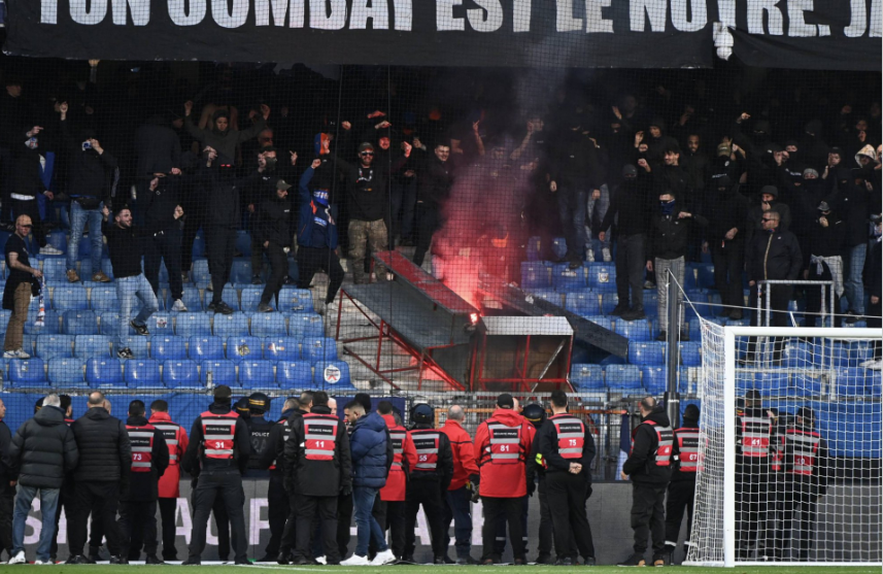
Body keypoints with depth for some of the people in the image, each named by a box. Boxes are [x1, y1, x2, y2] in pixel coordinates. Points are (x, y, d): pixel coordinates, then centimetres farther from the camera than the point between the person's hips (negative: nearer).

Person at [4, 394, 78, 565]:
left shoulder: (28, 425, 1)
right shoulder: (64, 430, 1)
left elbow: (12, 453, -1)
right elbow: (72, 459, -1)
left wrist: (13, 474, 11)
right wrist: (63, 473, 18)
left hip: (28, 478, 0)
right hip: (53, 480, 0)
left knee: (20, 513, 11)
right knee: (48, 517, 6)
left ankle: (18, 551, -1)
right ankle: (43, 556, 2)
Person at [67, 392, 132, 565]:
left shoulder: (77, 425, 0)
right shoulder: (117, 425, 1)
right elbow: (126, 455, 2)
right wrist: (124, 480, 9)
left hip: (82, 479, 0)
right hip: (110, 479, 0)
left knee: (79, 516, 5)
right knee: (109, 516, 3)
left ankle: (76, 553, 2)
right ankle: (115, 554, 2)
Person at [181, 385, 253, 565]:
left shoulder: (201, 419, 1)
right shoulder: (237, 420, -1)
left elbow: (191, 448, -2)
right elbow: (246, 450, -4)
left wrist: (189, 468, 11)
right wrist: (240, 468, 12)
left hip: (208, 474, 0)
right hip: (231, 474, 0)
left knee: (200, 514, 2)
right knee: (236, 515, 4)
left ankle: (194, 556, -4)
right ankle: (241, 556, 0)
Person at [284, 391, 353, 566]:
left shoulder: (300, 422, 3)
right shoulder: (337, 424, 6)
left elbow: (289, 453, 4)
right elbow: (345, 455, 5)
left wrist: (288, 479, 10)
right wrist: (347, 481, 9)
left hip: (306, 480, -1)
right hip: (330, 482, 1)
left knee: (304, 516, 3)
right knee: (329, 517, 5)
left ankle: (301, 554, -6)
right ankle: (332, 556, 0)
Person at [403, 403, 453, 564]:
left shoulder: (407, 437, -6)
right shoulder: (441, 437, 0)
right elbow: (448, 465, 2)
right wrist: (443, 487, 11)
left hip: (411, 484, -1)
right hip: (433, 485, 1)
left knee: (408, 520, 5)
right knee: (436, 520, 8)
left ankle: (407, 554, 2)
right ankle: (439, 555, 5)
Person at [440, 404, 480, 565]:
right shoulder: (461, 435, -13)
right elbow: (468, 460, -19)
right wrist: (475, 479, -17)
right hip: (459, 485, -6)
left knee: (443, 519, 15)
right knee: (462, 518, -2)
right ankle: (463, 554, -6)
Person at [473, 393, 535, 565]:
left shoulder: (485, 426, -3)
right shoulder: (524, 425, -2)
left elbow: (476, 454, 4)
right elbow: (532, 452, 3)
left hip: (490, 482, -1)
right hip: (515, 482, 1)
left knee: (490, 519, 4)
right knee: (515, 519, 6)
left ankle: (488, 556, -1)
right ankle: (519, 556, 5)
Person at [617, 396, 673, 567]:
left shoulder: (646, 428, -16)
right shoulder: (667, 426, 11)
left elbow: (638, 455, -23)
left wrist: (626, 469, -8)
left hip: (646, 478, -8)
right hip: (663, 478, 8)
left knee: (641, 516, -6)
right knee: (658, 516, 12)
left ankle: (638, 556, -8)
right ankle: (659, 556, 12)